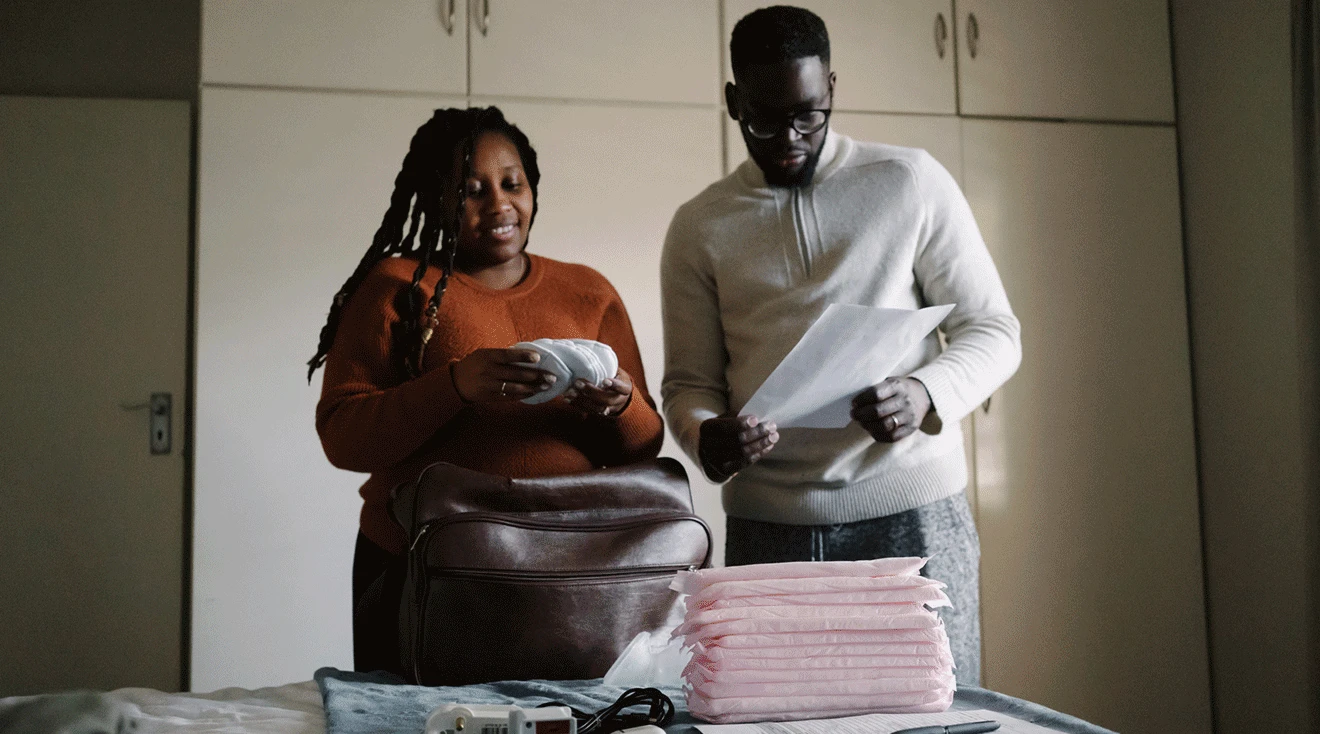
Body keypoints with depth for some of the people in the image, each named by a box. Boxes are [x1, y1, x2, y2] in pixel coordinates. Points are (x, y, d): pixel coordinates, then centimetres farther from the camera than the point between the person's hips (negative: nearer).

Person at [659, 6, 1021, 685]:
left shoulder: (911, 183, 4)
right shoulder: (699, 228, 9)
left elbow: (993, 330, 4)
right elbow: (687, 381, 9)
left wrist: (925, 395, -16)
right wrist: (706, 438, -14)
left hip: (913, 510, -1)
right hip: (768, 528, 1)